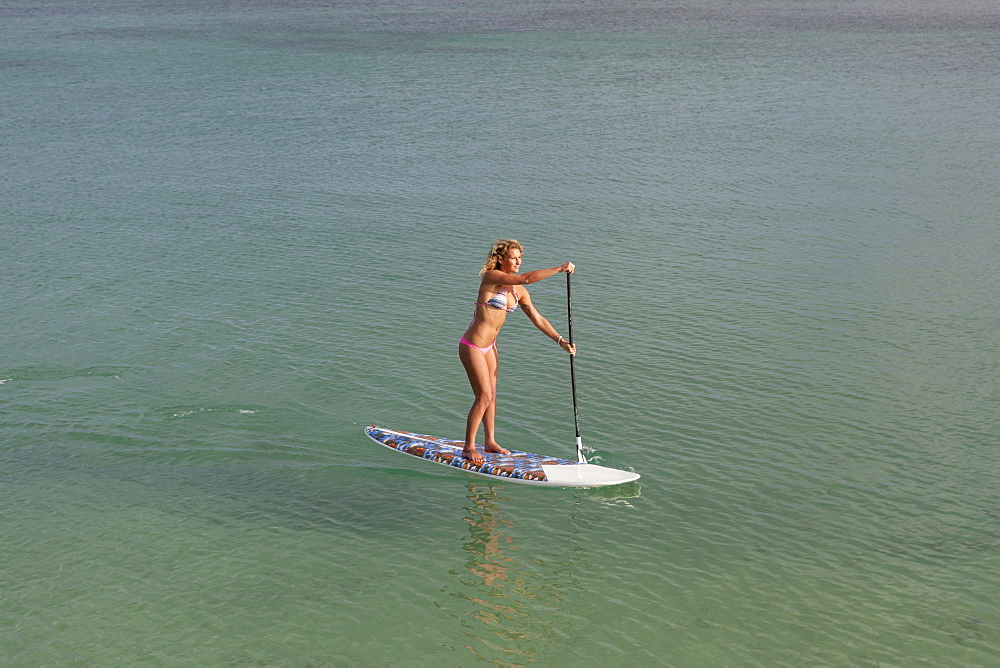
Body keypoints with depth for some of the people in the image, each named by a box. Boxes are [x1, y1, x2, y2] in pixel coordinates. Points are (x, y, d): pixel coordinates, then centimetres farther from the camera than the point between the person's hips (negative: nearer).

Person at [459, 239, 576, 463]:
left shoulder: (518, 291, 6)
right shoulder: (492, 277, -18)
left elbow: (536, 318, 7)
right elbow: (526, 278, -30)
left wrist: (560, 340, -1)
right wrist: (560, 269, -27)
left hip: (489, 346, 8)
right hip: (472, 346, -8)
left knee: (491, 395, 16)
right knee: (484, 396, -4)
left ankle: (490, 442, 30)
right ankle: (469, 448, 8)